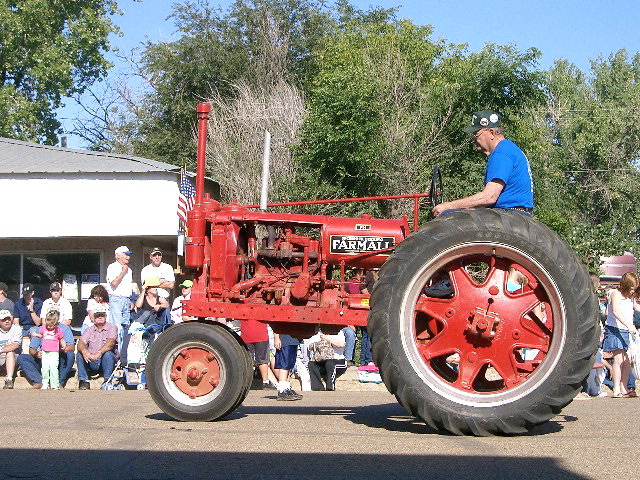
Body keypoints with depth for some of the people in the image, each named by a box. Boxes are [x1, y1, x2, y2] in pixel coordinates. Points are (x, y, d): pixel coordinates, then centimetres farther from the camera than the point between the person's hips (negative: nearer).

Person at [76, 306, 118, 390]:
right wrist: (84, 351, -29)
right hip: (91, 362, 3)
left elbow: (111, 342, -17)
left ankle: (108, 381, -26)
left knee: (108, 354, -33)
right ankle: (83, 381, -19)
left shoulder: (112, 327, 2)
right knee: (80, 354, -21)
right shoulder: (90, 330, 12)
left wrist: (100, 353, -35)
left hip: (107, 361, -3)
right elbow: (81, 343, -4)